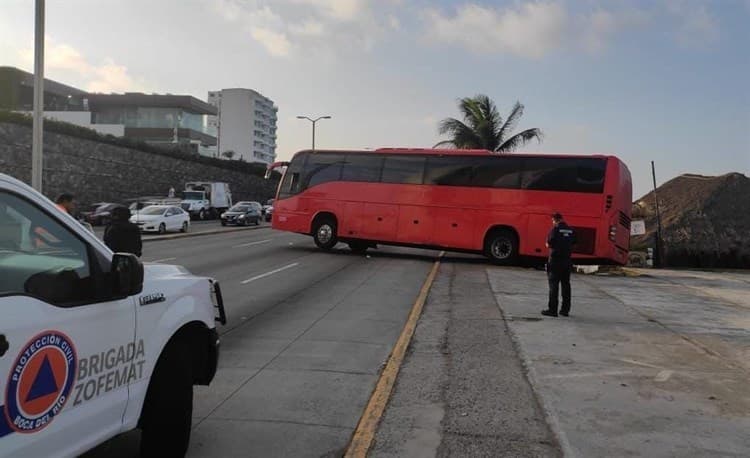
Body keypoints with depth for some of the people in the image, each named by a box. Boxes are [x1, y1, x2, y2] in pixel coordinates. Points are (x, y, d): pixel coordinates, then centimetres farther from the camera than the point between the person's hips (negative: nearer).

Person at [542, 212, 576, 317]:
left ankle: (552, 310, -1)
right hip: (567, 260, 5)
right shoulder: (571, 231, 7)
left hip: (555, 260, -5)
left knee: (553, 285, -1)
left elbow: (549, 244, -13)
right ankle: (565, 309, 16)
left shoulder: (555, 229, -10)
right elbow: (573, 244, 11)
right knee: (566, 285, 11)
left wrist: (549, 245, 8)